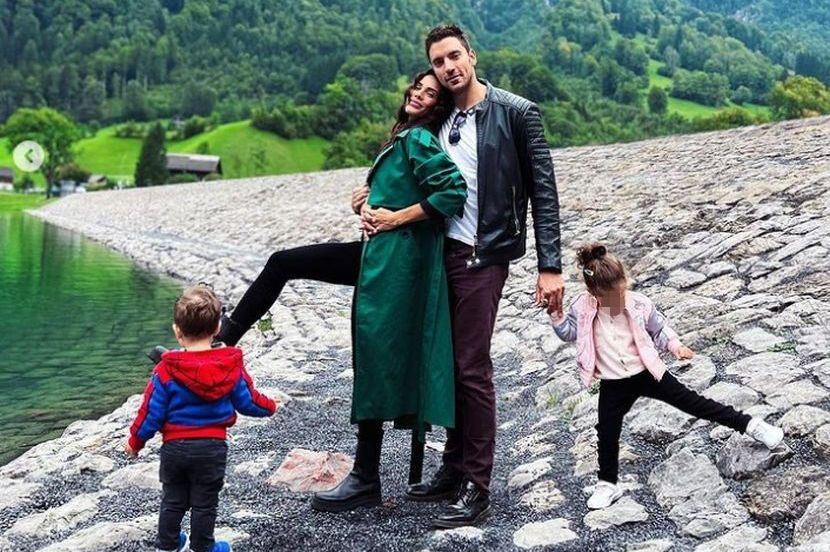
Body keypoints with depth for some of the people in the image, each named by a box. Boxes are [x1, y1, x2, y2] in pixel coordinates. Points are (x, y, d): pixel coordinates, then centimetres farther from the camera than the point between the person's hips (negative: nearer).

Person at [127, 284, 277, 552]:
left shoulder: (166, 371, -13)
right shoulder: (232, 367, -9)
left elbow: (152, 411, -8)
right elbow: (248, 401, 0)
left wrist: (135, 442, 7)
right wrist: (270, 406, 21)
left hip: (174, 447, 0)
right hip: (213, 447, 0)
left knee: (172, 500, 18)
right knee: (204, 504, 13)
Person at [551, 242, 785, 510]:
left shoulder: (639, 304, -14)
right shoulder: (584, 307, -14)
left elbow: (659, 329, 0)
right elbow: (568, 332, 2)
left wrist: (675, 346, -17)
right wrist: (556, 315, -15)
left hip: (647, 373, -1)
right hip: (613, 385, 1)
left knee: (691, 402, 0)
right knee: (607, 433, 3)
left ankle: (750, 425, 12)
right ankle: (607, 484, 22)